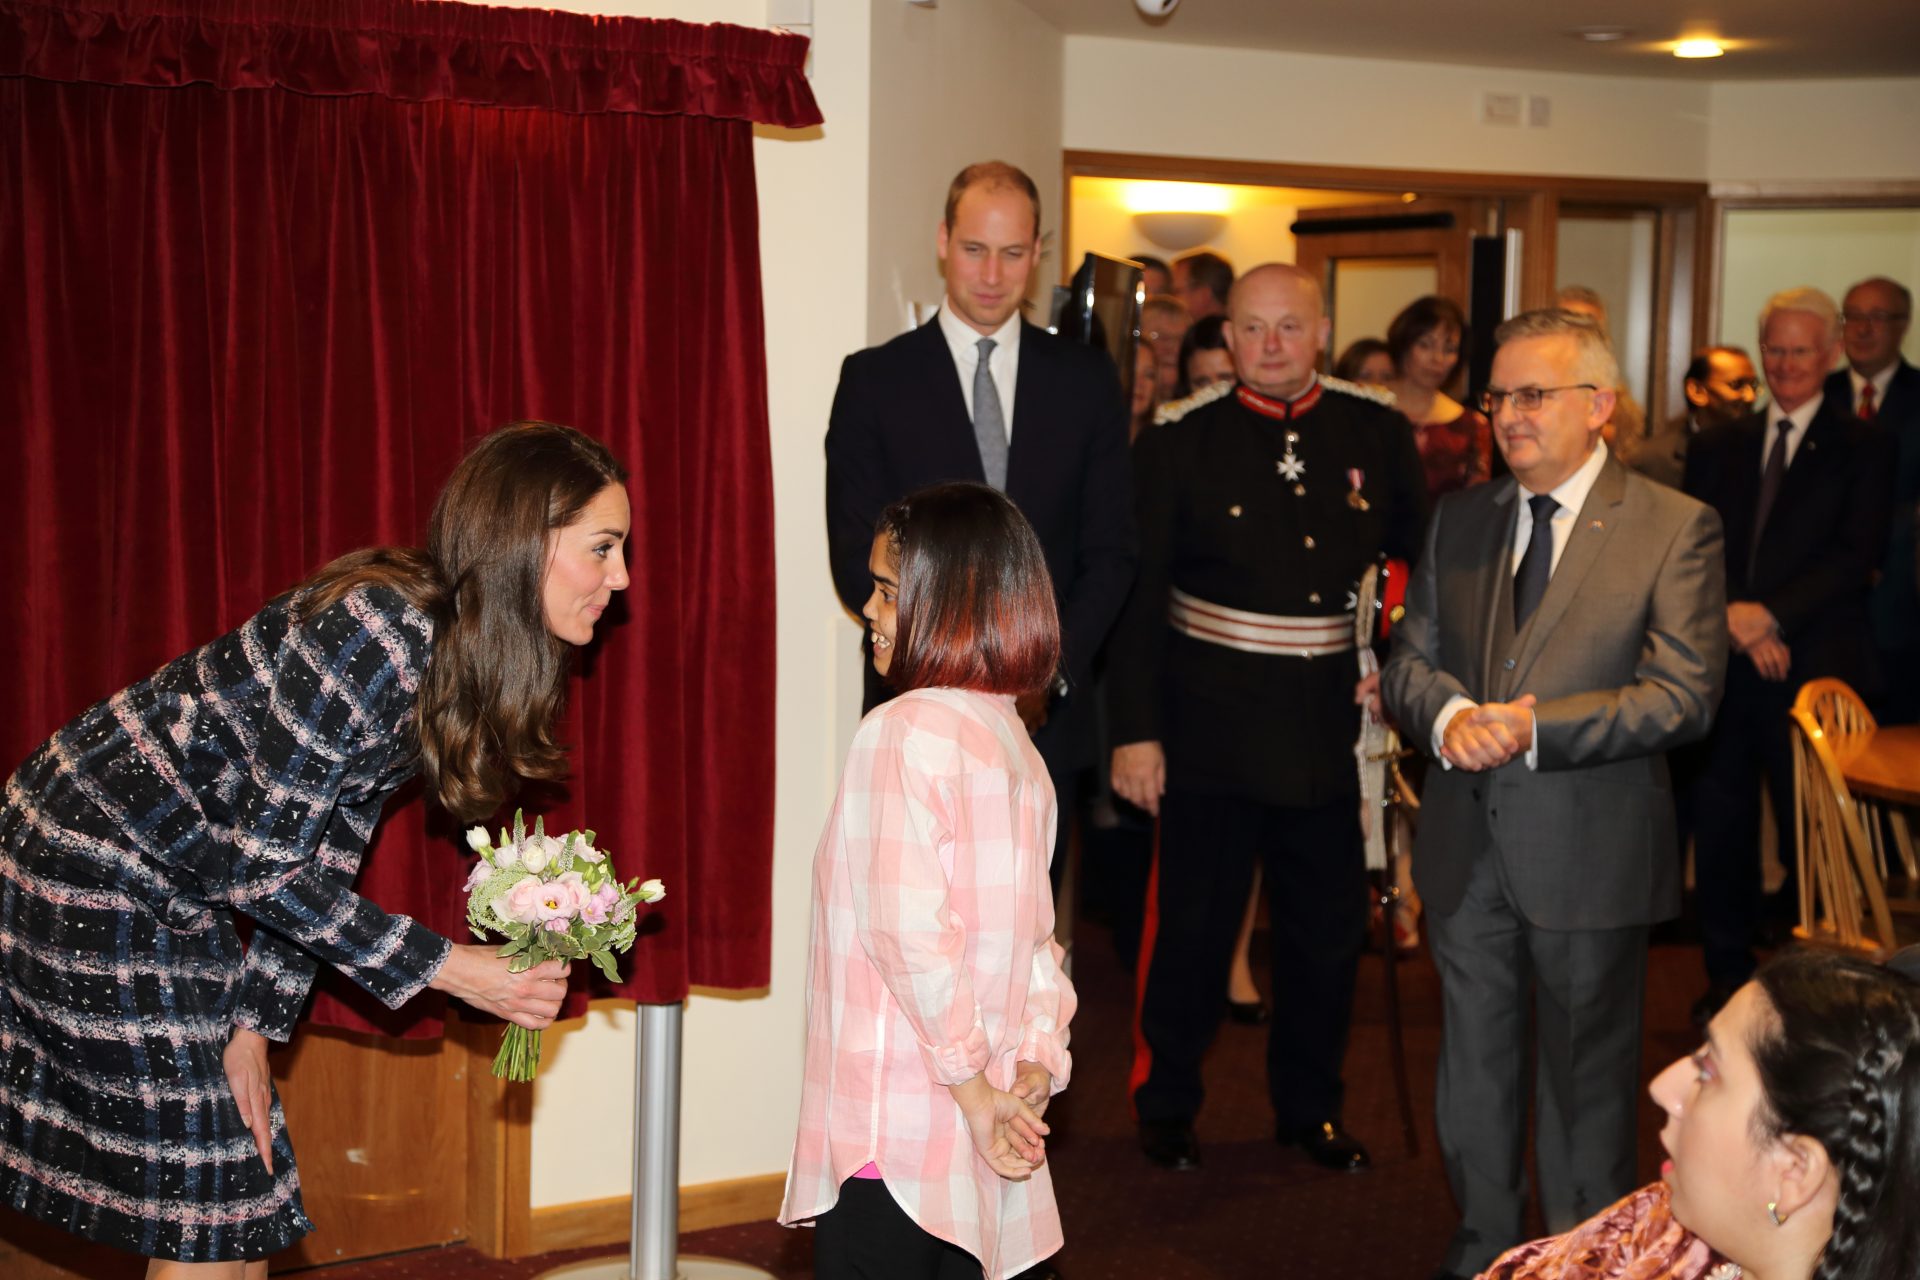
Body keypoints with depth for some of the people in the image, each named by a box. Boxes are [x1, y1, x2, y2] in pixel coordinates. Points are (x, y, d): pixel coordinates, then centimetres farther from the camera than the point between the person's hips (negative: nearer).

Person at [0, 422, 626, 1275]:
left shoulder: (446, 657, 2)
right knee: (206, 1211, -2)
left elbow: (325, 857, 6)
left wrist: (258, 1020, 1)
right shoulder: (382, 635, -27)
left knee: (239, 1206, 12)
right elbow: (260, 863, -24)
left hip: (168, 890, 9)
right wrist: (449, 970, -18)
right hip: (91, 874, -9)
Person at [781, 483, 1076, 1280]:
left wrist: (971, 1086, -15)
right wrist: (1039, 1063, 1)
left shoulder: (906, 729, -14)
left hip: (892, 1133, -8)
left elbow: (908, 929, -21)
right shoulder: (1015, 743, 12)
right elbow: (1036, 934, 8)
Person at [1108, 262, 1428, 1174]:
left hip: (1330, 724, 3)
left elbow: (1426, 556, 16)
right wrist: (1134, 730, -10)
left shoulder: (1377, 433, 4)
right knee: (1193, 922, 5)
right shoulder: (1179, 440, -4)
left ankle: (1308, 1107, 30)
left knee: (1329, 928, 12)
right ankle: (1164, 1105, 24)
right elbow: (1136, 592, -6)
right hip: (1211, 724, -3)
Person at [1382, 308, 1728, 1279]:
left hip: (1588, 855, -4)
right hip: (1467, 850, 5)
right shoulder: (1458, 520, 9)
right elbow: (1407, 660, 8)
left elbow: (1684, 696, -15)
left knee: (1586, 1075, 10)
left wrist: (1532, 728, -23)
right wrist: (1450, 716, -15)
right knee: (1473, 1065, 16)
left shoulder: (1676, 528, -8)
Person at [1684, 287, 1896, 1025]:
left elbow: (1858, 556, -7)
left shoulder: (1862, 448, 3)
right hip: (1724, 663, 4)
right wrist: (1734, 621, -9)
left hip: (1815, 670, -3)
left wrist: (1769, 613, -15)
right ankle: (1727, 978, 19)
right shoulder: (1718, 448, 14)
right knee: (1720, 826, 7)